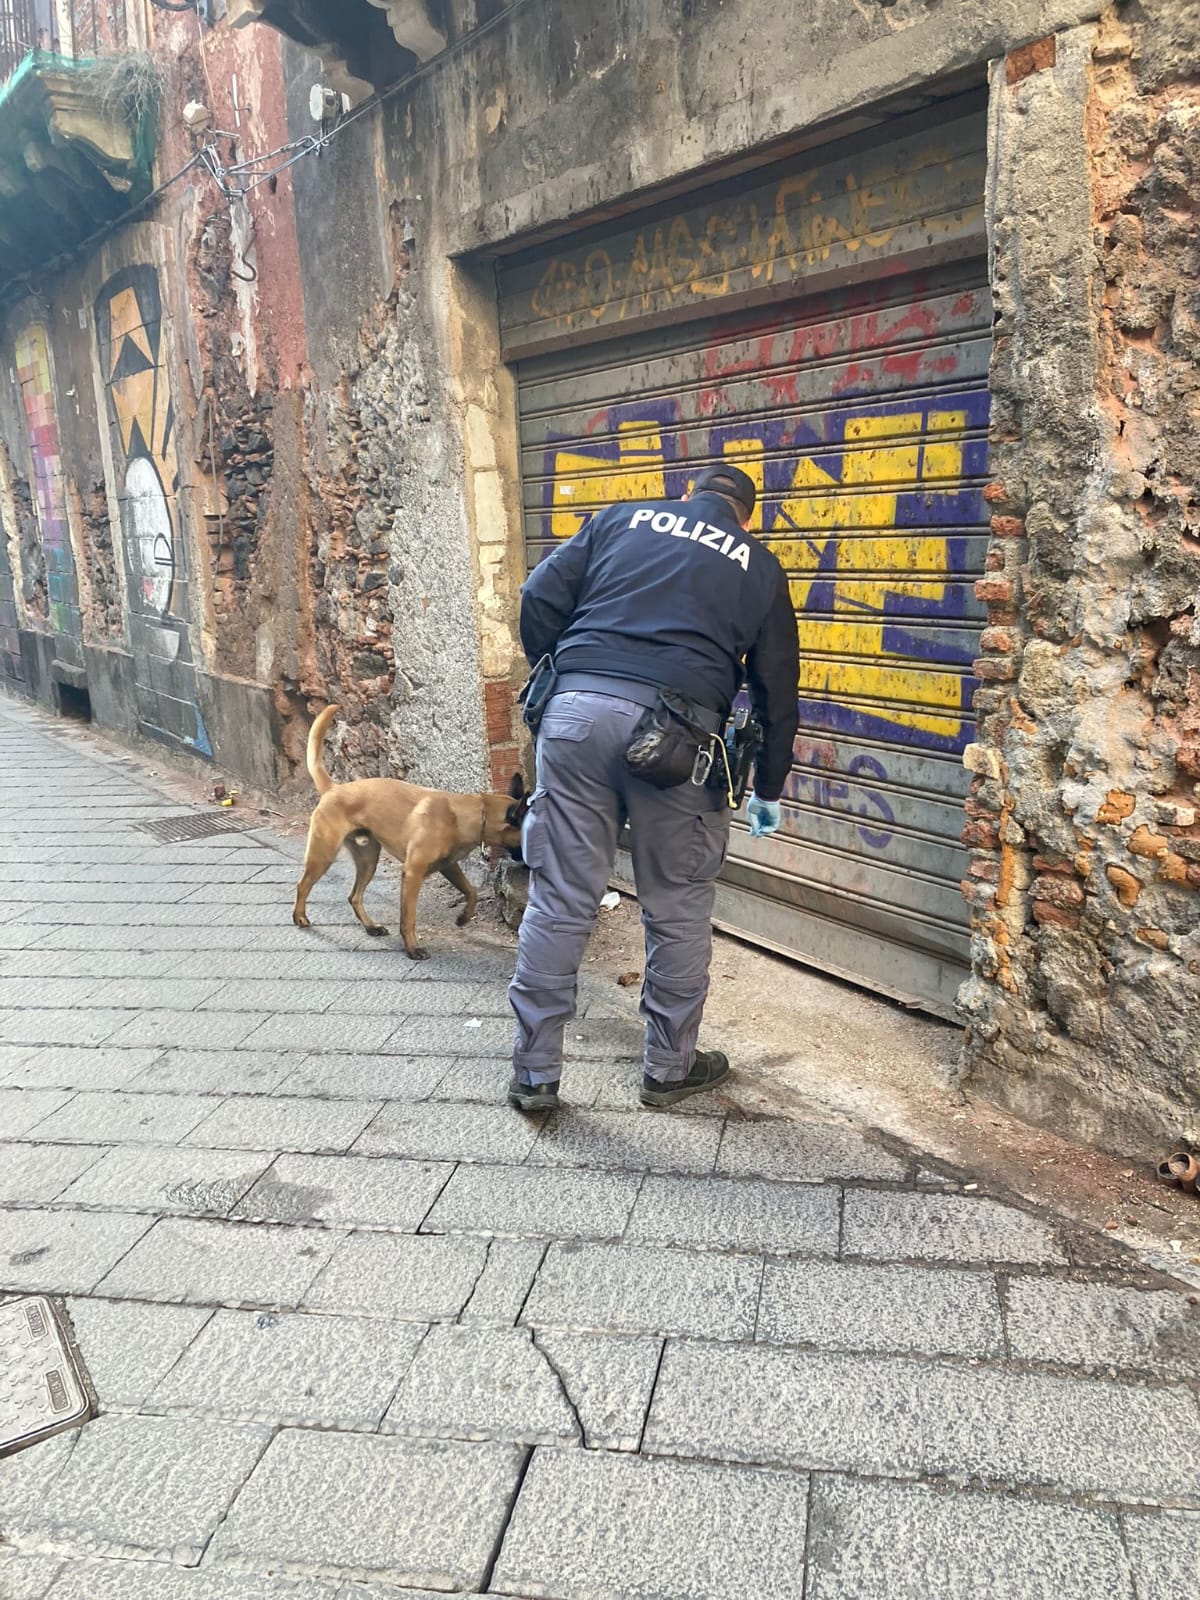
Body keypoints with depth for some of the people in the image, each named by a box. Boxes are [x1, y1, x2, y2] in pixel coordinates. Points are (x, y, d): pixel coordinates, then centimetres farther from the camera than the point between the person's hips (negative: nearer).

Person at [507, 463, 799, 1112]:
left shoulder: (624, 517, 21)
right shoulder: (758, 564, 20)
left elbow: (540, 598, 10)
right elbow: (777, 687, 21)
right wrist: (768, 789, 31)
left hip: (578, 711, 2)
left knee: (559, 900, 7)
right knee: (678, 908, 14)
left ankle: (534, 1074, 16)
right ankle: (669, 1066, 27)